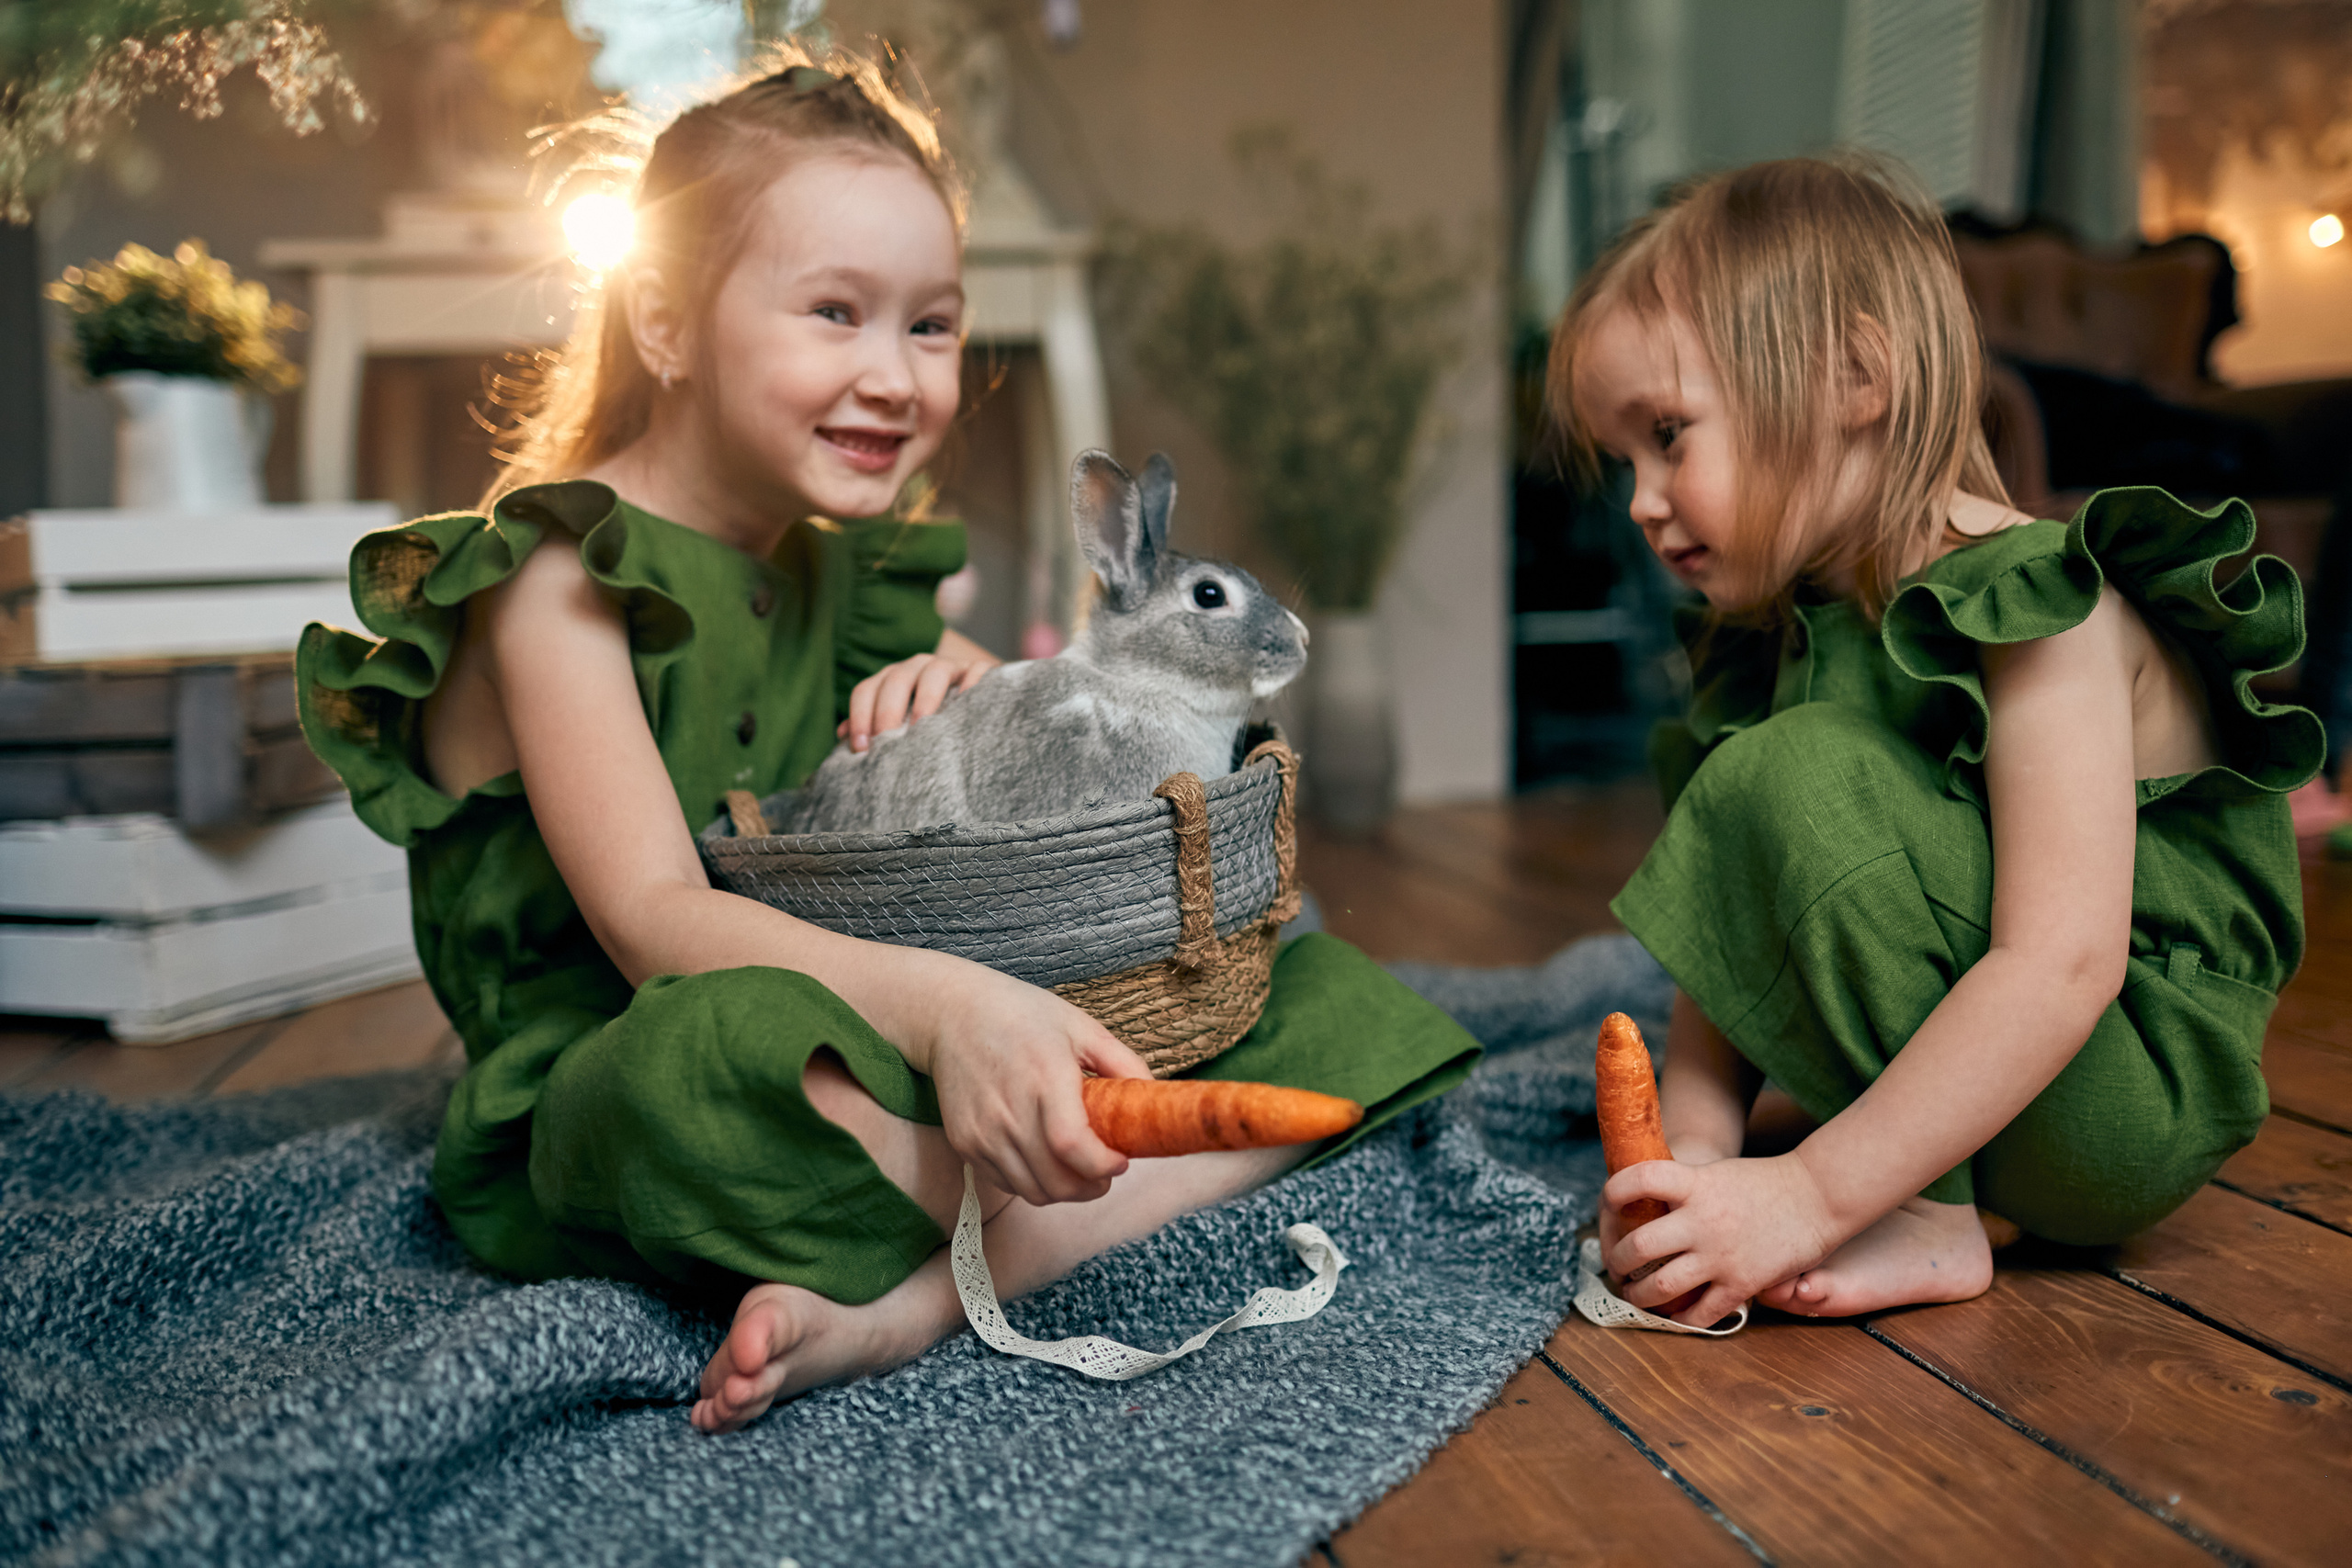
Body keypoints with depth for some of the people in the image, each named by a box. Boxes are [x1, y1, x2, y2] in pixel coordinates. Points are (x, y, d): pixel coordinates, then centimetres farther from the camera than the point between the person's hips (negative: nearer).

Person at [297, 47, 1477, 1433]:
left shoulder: (847, 573, 10)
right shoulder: (558, 576, -10)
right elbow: (651, 918, -23)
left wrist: (971, 700, -8)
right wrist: (940, 1002, -41)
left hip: (875, 1065, 7)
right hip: (603, 1107, -6)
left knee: (1325, 1006, -6)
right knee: (722, 1045, -43)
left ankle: (900, 1301, -26)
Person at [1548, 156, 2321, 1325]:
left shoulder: (2038, 612, -20)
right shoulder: (1782, 633, 4)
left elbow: (2062, 967, -30)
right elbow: (1738, 923, -1)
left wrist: (1815, 1193, -32)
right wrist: (1692, 1138, -16)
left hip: (2134, 1106, -9)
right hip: (1956, 1084, 9)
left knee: (1798, 779, -25)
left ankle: (1927, 1223, -15)